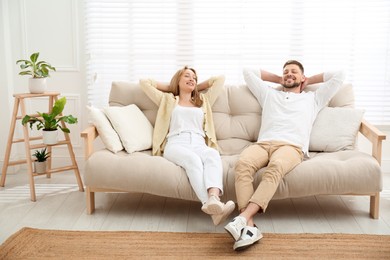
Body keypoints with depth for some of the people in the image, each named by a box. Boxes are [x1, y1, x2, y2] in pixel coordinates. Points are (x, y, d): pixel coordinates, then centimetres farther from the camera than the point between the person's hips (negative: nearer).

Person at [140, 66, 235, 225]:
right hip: (175, 145, -2)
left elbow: (220, 79, 41)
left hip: (199, 145, 2)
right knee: (193, 160, -40)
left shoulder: (204, 101, 37)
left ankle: (213, 199, -65)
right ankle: (211, 206, -61)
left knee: (213, 155, -38)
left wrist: (198, 87, 44)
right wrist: (169, 87, 39)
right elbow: (144, 82, 32)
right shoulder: (168, 100, 32)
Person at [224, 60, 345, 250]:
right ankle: (249, 225, -47)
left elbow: (338, 76, 32)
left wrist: (309, 80, 39)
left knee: (275, 167, -41)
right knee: (243, 164, -36)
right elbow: (248, 72, 44)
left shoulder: (313, 98, 33)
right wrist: (277, 79, 46)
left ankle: (242, 218, -53)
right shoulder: (269, 94, 37)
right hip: (262, 144, 2)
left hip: (292, 147, -2)